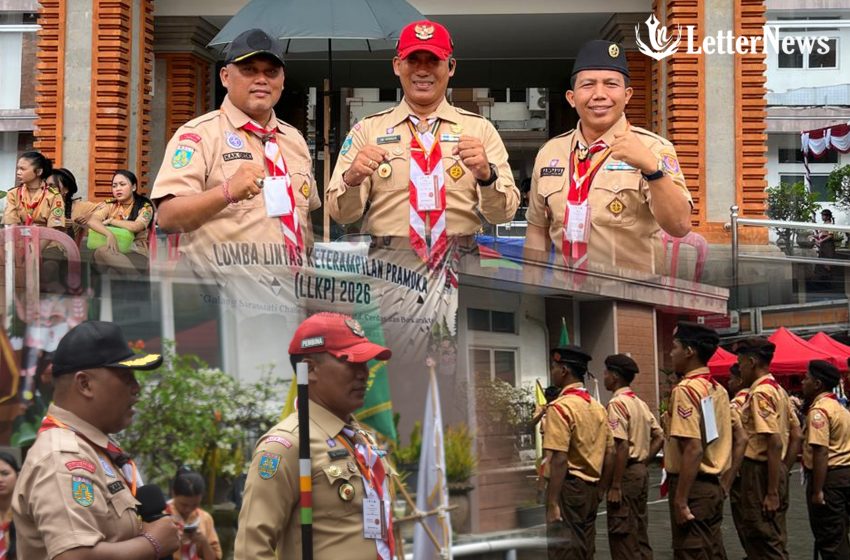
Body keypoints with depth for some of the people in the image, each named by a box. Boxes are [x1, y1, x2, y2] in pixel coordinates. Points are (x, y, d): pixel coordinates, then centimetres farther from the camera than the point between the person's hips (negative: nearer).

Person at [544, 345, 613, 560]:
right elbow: (609, 454, 14)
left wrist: (552, 504, -20)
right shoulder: (597, 407, 11)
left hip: (568, 487, -8)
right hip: (591, 488, 8)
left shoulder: (560, 407, -14)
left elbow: (559, 460, -20)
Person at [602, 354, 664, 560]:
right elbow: (659, 438, 16)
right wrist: (643, 462, 14)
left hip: (626, 474, -9)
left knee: (622, 538, -4)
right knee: (639, 535, 15)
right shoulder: (640, 403, 12)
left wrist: (615, 486, -20)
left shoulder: (616, 403, -15)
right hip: (641, 472, 9)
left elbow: (622, 447, -21)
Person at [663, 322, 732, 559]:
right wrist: (721, 482, 19)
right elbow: (720, 440, 14)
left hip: (693, 487, -9)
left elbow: (693, 449, -22)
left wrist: (681, 500, -21)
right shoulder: (717, 390, 12)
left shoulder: (686, 389, -15)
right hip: (713, 485, 9)